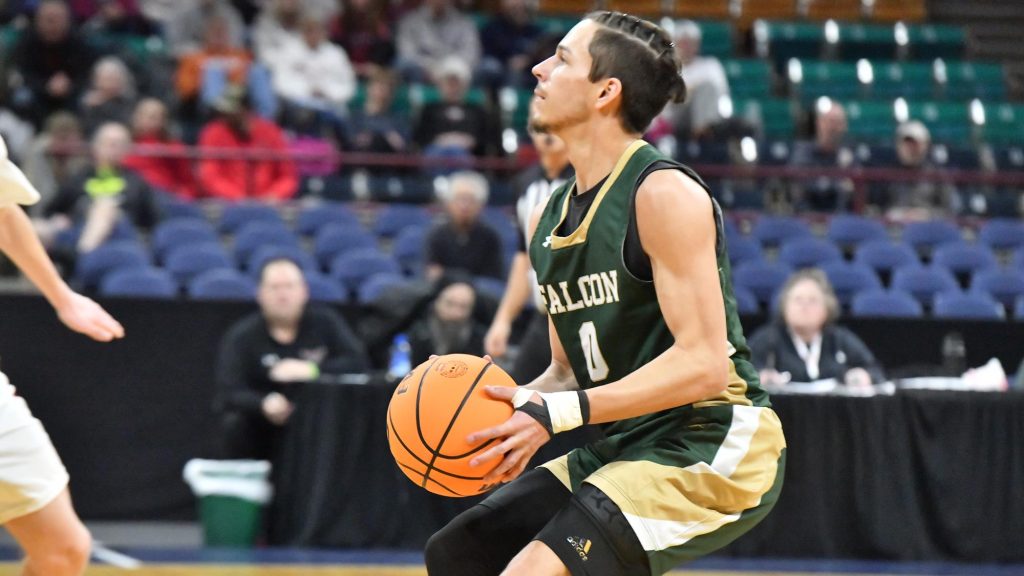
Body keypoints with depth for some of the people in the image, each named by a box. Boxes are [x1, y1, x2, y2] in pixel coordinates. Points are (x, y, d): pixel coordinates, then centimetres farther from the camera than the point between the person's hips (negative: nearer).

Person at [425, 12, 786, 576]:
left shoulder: (664, 193, -15)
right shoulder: (549, 219, 12)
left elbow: (703, 365, -22)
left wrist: (557, 415, -26)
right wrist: (515, 408, -4)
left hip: (713, 448, -9)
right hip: (622, 447, 9)